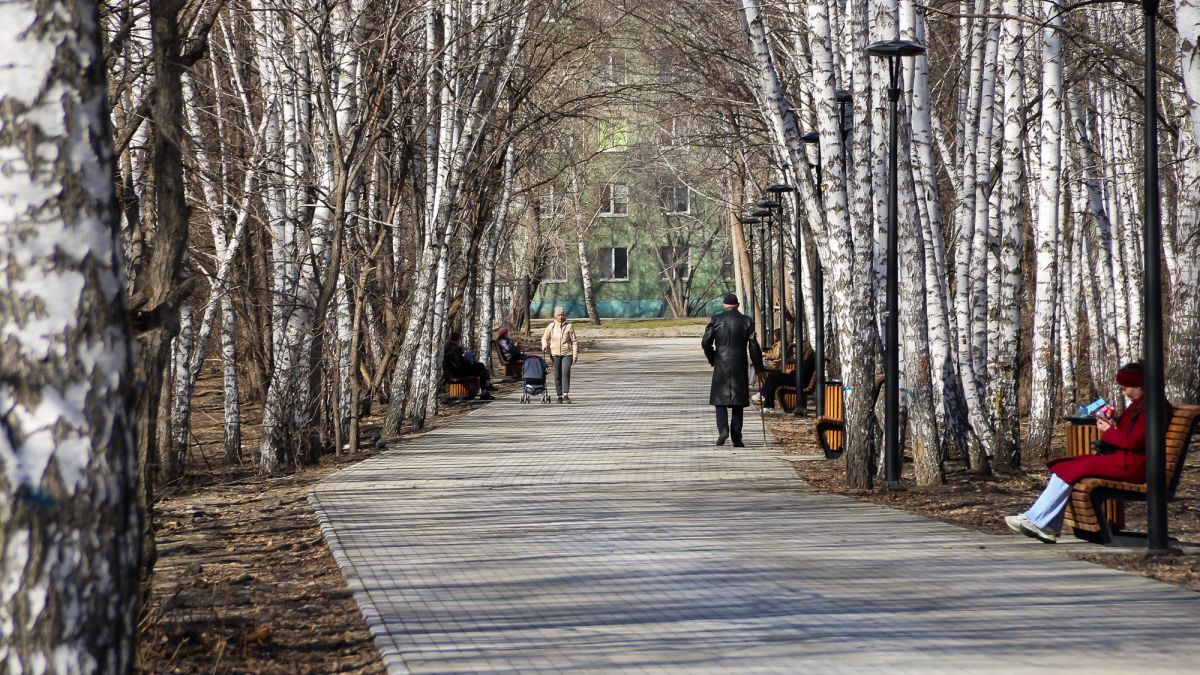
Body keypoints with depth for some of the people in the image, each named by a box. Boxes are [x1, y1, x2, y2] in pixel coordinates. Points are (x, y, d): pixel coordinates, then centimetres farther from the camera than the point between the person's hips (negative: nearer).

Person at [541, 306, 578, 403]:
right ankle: (559, 395, 15)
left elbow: (574, 341, 2)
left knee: (565, 373, -18)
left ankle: (566, 395, -21)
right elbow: (544, 337, 15)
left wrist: (575, 354, -3)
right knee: (557, 376, 5)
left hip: (567, 353, -2)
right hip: (555, 354, 2)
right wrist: (545, 345, -6)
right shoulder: (551, 326, 3)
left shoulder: (569, 326, -1)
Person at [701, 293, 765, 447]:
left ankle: (723, 429, -16)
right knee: (738, 402, 7)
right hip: (740, 367, 1)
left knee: (720, 400, 7)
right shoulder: (747, 321, 0)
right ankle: (736, 439, 5)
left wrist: (712, 359, 12)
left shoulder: (716, 320, -2)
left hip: (721, 366, -1)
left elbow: (705, 343, -5)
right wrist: (758, 369, 4)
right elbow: (754, 346, -2)